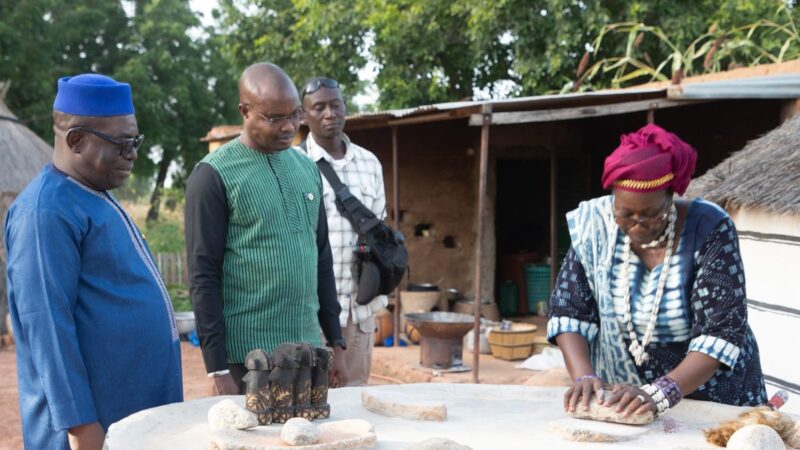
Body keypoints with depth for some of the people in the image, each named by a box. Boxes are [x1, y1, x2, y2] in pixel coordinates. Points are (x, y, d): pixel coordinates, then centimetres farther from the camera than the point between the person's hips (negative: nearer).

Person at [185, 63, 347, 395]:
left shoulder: (307, 168, 10)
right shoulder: (214, 175, -7)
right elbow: (203, 276, -9)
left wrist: (336, 343, 12)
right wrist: (218, 369, -12)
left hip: (308, 348, 5)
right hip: (247, 356, -5)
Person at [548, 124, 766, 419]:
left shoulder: (709, 229, -14)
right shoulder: (596, 226, -6)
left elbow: (721, 331, -19)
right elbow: (568, 311, -2)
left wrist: (660, 393, -30)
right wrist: (584, 376, -19)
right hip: (620, 397, 2)